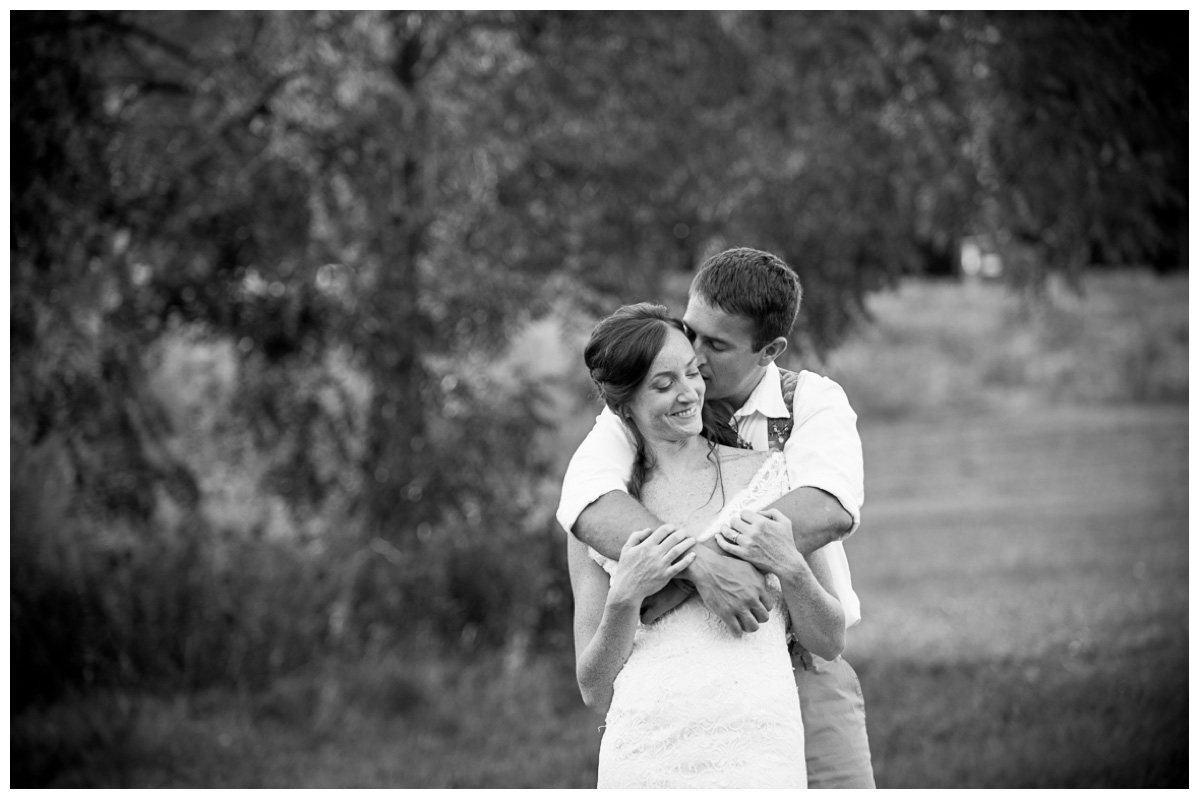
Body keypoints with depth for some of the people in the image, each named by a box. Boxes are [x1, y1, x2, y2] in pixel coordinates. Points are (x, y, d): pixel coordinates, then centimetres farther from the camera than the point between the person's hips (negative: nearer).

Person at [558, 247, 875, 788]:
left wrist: (679, 581, -30)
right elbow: (588, 504, -20)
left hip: (804, 674, 0)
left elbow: (829, 510, -23)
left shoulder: (813, 401, -2)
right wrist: (702, 564, -37)